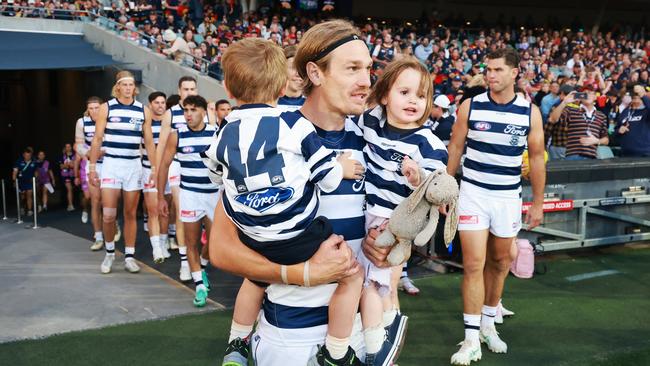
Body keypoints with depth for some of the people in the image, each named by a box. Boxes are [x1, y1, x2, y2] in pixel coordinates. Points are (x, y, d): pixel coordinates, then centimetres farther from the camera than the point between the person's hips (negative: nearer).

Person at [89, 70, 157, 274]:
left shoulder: (143, 110, 6)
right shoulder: (106, 108, 1)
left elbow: (149, 142, 9)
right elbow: (97, 139, 2)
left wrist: (155, 167, 2)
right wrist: (92, 167, -3)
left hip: (134, 165, 2)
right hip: (111, 164, -2)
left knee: (130, 214, 6)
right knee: (108, 215, -6)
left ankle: (129, 257, 13)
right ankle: (110, 253, 16)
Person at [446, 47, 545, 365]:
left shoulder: (530, 112, -3)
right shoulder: (470, 106, -5)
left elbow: (536, 158, 3)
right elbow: (454, 149, 2)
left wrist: (537, 203, 3)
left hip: (508, 197, 2)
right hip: (472, 193, -2)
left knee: (499, 263, 14)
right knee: (473, 265, -6)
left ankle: (488, 322, 33)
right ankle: (471, 338, 1)